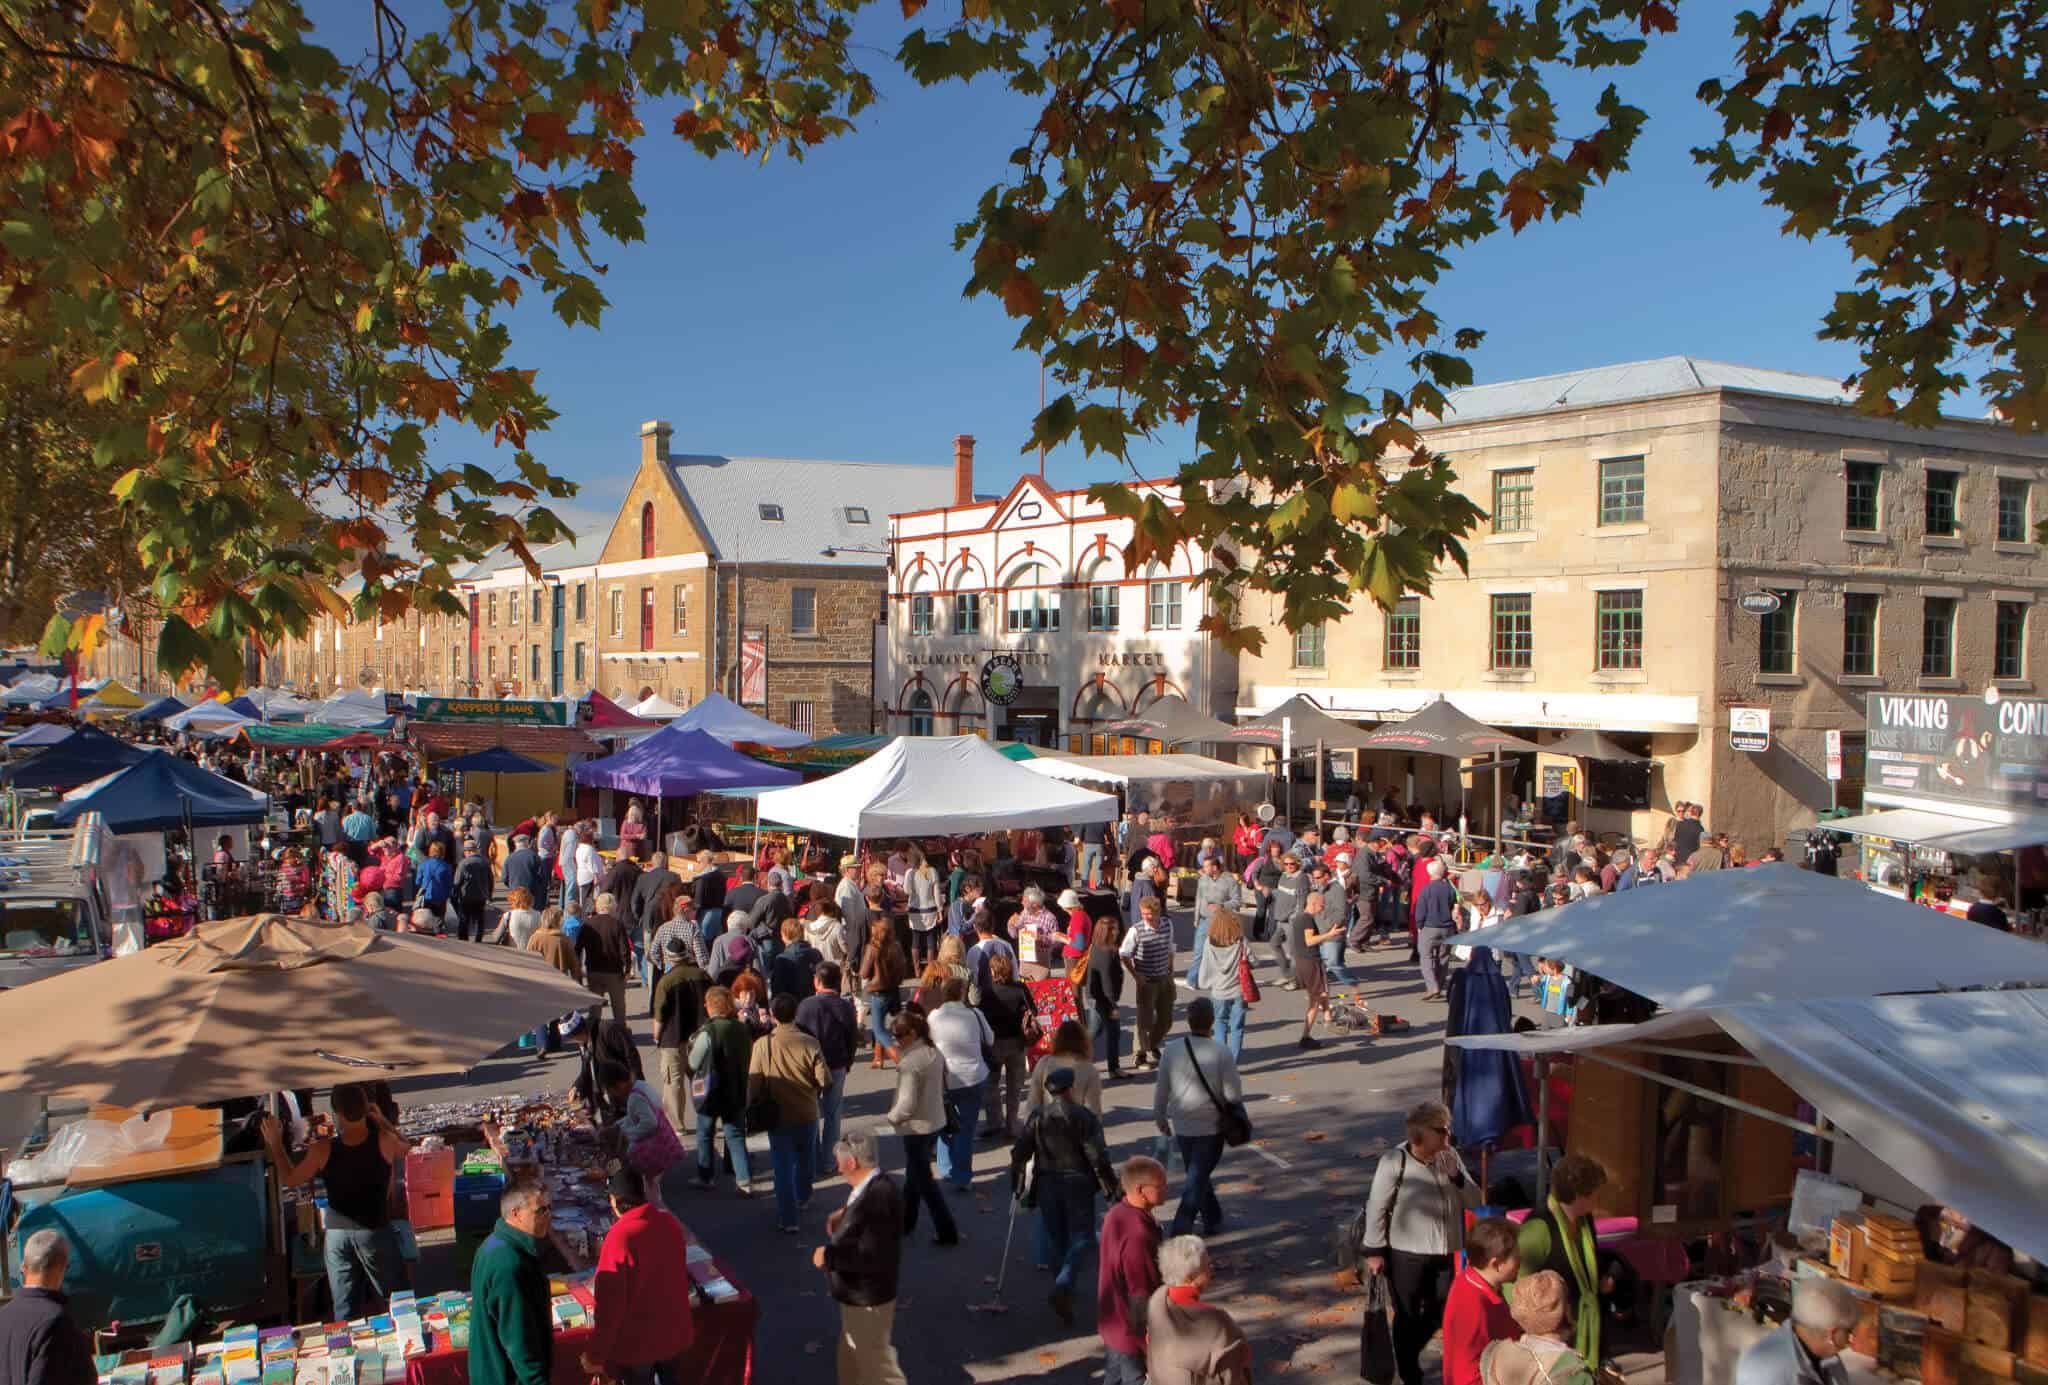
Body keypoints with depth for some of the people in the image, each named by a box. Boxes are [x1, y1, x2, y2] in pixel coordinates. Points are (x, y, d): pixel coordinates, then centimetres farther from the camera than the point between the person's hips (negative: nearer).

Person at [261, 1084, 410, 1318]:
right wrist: (383, 1121, 7)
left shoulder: (323, 1149, -17)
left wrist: (275, 1144, 10)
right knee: (389, 1300, 15)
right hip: (375, 1231, -1)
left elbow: (290, 1180, -1)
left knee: (344, 1310, 15)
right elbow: (407, 1151, 4)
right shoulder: (384, 1141, -19)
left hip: (337, 1234, 1)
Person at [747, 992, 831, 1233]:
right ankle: (802, 1199, 46)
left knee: (783, 1167, 7)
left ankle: (788, 1219, 6)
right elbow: (825, 1081, -14)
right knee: (805, 1159, 25)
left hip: (778, 1116, -2)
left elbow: (754, 1083, -11)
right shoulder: (809, 1043, -14)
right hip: (807, 1115, 2)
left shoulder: (763, 1044, -15)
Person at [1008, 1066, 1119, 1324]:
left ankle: (1063, 1292, 25)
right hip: (1078, 1184, -3)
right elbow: (1098, 1156, -12)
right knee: (1081, 1236, 4)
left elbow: (1020, 1152, 2)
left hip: (1047, 1184, 4)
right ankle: (1063, 1286, -17)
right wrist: (1110, 1185, -3)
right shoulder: (1085, 1117, -10)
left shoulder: (1037, 1117, 1)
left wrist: (1016, 1183, 14)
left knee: (1057, 1238, 16)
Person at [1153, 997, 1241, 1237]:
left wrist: (1160, 1117, 17)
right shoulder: (1221, 1053, -17)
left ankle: (1213, 1219, 35)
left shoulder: (1172, 1050, -8)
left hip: (1181, 1126, 4)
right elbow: (1234, 1095, -13)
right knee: (1198, 1179, 4)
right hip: (1211, 1127, -4)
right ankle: (1180, 1229, -5)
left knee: (1198, 1174, 22)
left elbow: (1161, 1089, 2)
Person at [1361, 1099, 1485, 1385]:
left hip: (1445, 1253, 5)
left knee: (1441, 1313, 20)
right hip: (1406, 1254, -5)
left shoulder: (1451, 1157, -3)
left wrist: (1456, 1175, -18)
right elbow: (1376, 1208, -12)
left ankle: (1408, 1355, 46)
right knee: (1407, 1317, 11)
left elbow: (1475, 1201, -1)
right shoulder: (1395, 1161, -18)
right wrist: (1374, 1250, -10)